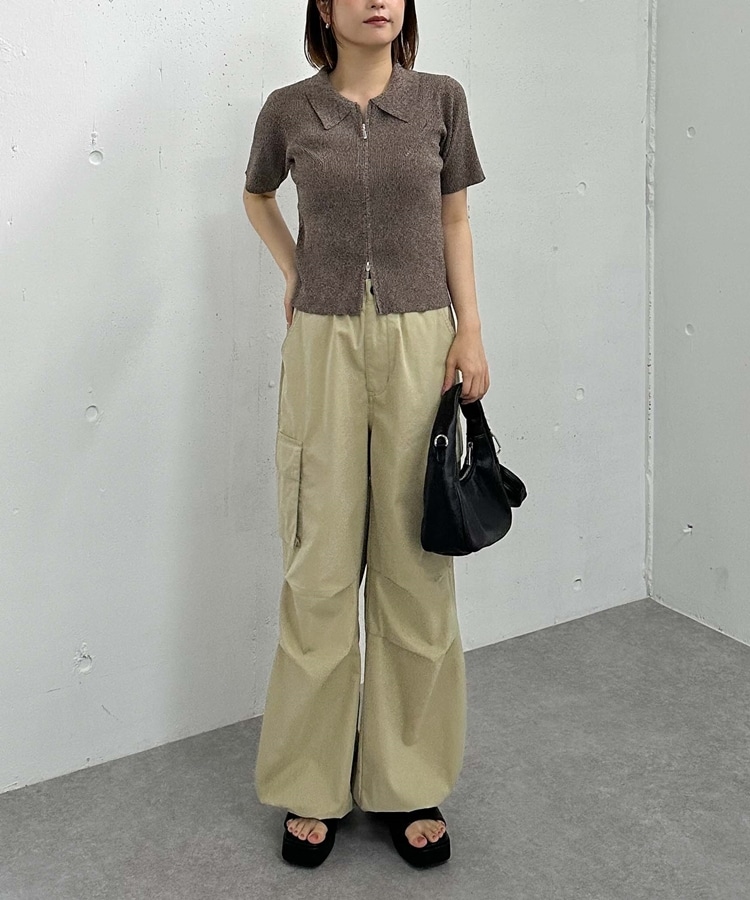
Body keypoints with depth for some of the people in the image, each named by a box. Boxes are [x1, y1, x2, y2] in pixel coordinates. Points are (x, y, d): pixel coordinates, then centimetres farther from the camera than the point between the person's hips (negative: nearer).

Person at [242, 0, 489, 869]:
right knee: (320, 571, 3)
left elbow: (453, 219, 10)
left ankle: (410, 783, 18)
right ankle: (312, 786, 17)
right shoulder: (289, 109, 3)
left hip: (420, 345, 1)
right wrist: (296, 272, 10)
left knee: (416, 568, 4)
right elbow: (256, 195, 22)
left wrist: (470, 330, 1)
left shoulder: (440, 99, 4)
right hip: (323, 349, 0)